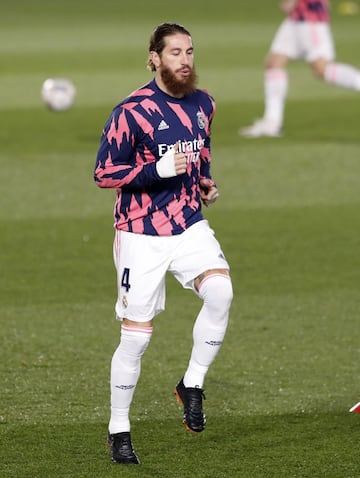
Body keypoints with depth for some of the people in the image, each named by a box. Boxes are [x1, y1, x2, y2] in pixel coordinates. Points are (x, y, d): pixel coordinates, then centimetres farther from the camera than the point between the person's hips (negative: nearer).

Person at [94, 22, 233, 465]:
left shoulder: (202, 104, 6)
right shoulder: (132, 111, -13)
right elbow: (104, 173, -11)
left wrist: (204, 182, 7)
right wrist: (157, 170, -23)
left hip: (189, 225, 4)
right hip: (141, 234, -4)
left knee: (220, 291, -24)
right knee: (136, 335, -3)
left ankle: (192, 385, -5)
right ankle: (118, 429, 13)